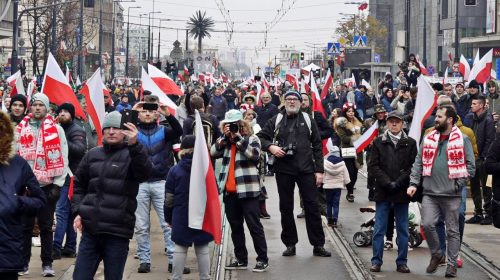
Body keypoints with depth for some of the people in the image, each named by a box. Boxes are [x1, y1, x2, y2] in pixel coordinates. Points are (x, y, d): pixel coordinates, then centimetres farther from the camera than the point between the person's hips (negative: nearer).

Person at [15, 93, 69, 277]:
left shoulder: (57, 129, 2)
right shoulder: (21, 129, 6)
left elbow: (62, 159, 0)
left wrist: (57, 184, -6)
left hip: (48, 186, -1)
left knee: (46, 227, 4)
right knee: (25, 226, 6)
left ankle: (47, 264, 9)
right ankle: (23, 262, 13)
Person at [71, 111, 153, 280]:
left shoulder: (131, 154, -1)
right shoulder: (92, 155, 12)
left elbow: (145, 173, -22)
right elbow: (79, 185, 20)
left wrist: (134, 145, -36)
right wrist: (78, 211, 6)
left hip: (118, 231, -4)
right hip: (90, 229, 4)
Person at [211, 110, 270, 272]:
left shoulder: (252, 138, -2)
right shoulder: (225, 141, 13)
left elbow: (254, 154, -20)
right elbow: (213, 153, -2)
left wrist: (238, 138, -18)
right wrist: (225, 137, -10)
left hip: (247, 190, -6)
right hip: (229, 191, 6)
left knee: (254, 225, -5)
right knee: (235, 227, 11)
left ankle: (263, 260, 0)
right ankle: (241, 260, 19)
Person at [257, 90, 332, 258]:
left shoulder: (308, 121, 7)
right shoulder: (276, 121, 7)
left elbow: (317, 146, 6)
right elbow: (260, 137, 9)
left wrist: (319, 170, -1)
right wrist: (270, 147, -12)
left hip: (306, 169, -1)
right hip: (283, 170, 1)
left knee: (312, 206, -1)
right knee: (286, 208, 7)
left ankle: (318, 245, 4)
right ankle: (290, 244, 16)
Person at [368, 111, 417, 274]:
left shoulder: (410, 143, 5)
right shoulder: (378, 142, 6)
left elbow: (413, 167, -1)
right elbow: (373, 166, 0)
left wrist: (398, 183, -12)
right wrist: (387, 182, -11)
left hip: (402, 192, 0)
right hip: (383, 192, 0)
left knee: (403, 229, 6)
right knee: (379, 229, 2)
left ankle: (402, 262, 11)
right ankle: (376, 261, 7)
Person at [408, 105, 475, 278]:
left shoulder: (462, 140, -1)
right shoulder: (428, 139, 10)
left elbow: (470, 166, -2)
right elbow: (418, 163, 10)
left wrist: (458, 184, -10)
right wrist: (414, 183, -1)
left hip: (451, 194, -3)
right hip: (430, 193, 3)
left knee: (452, 231, 4)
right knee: (427, 225, -9)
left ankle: (452, 264, 13)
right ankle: (436, 255, 14)